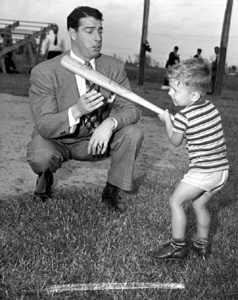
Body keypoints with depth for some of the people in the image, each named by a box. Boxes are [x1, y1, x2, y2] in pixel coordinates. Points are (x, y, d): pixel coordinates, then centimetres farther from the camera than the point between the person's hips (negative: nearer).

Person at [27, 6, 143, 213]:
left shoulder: (115, 67, -12)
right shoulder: (44, 72, -22)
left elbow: (132, 108, -14)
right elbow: (44, 126, -26)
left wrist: (110, 122, -38)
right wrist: (76, 111, -46)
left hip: (95, 140, 3)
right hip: (58, 141, -3)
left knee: (133, 133, -22)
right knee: (40, 157, -35)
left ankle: (112, 191, 0)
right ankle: (45, 178, 6)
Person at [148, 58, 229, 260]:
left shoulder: (184, 116, -14)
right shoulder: (211, 107, 5)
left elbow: (175, 141, 2)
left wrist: (167, 120, 15)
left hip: (203, 171, -8)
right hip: (222, 169, 8)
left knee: (176, 202, 6)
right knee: (199, 204, 23)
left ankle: (178, 246, 13)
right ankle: (202, 244, 33)